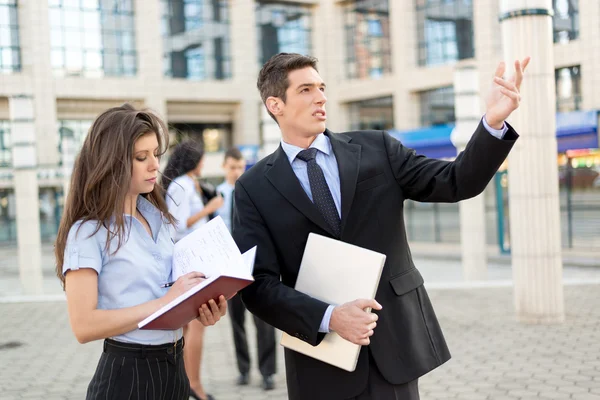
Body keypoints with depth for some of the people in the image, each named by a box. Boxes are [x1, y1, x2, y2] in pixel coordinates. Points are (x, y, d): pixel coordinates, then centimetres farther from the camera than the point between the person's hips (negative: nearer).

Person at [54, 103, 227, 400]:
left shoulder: (158, 219, 8)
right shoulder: (88, 231, -13)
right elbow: (84, 325, -19)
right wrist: (164, 302, -22)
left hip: (173, 367, 7)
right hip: (127, 374, -6)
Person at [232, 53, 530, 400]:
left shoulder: (377, 149, 4)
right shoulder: (255, 188, -1)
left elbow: (458, 182, -2)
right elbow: (259, 284, -7)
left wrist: (494, 121, -17)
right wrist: (329, 317, -20)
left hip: (394, 343, 1)